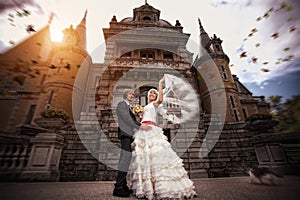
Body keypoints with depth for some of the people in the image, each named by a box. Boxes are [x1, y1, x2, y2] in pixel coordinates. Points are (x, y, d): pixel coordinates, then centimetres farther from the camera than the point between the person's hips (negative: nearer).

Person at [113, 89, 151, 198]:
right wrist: (140, 126, -17)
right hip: (125, 134, -10)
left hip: (128, 135, 10)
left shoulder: (128, 106, 24)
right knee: (125, 159, -10)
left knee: (125, 160, 11)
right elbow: (126, 118, -15)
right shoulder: (121, 104, -4)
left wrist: (142, 125, 4)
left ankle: (123, 185, 20)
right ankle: (118, 188, -2)